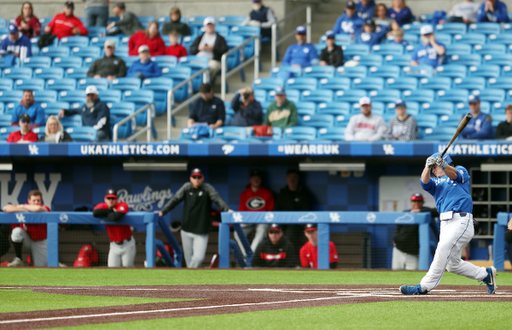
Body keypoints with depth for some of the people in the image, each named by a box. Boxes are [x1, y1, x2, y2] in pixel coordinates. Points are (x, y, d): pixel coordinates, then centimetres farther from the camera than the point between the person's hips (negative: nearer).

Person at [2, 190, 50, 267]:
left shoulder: (45, 208, -20)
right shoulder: (24, 207, -14)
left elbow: (38, 208, -46)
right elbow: (6, 208, -23)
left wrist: (23, 207, -29)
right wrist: (23, 210, -30)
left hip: (40, 242, 0)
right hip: (27, 239, 0)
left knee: (40, 267, -7)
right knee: (17, 231, -33)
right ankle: (18, 260, -20)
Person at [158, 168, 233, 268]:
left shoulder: (207, 188, -4)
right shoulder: (187, 187, 4)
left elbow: (217, 199, -16)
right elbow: (175, 200, 2)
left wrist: (227, 209, -33)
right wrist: (163, 212, -7)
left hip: (201, 233, -3)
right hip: (186, 230, 3)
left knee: (199, 258, -13)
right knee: (189, 258, 6)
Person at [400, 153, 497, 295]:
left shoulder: (461, 170, 11)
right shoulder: (435, 182, 24)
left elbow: (454, 174, -14)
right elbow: (424, 182, 1)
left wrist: (443, 165, -35)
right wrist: (428, 167, -19)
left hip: (461, 221, -8)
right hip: (445, 223, 8)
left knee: (443, 250, -22)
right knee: (453, 264, 9)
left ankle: (425, 286, -26)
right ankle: (486, 274, 26)